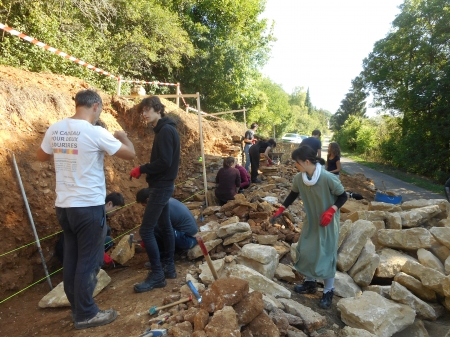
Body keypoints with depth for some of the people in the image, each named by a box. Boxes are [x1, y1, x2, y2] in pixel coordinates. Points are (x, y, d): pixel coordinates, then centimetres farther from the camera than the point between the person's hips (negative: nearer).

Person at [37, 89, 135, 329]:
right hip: (89, 206, -7)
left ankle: (77, 307, 34)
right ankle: (85, 314, 20)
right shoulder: (96, 132, -16)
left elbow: (41, 156, 19)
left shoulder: (55, 129, 3)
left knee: (71, 258, 18)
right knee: (88, 261, 6)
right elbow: (130, 154, -9)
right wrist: (122, 136, 9)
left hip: (63, 206, 7)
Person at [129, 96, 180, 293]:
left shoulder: (166, 130, -16)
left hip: (161, 186, -10)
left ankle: (157, 275, 4)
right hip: (162, 185, 10)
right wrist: (148, 172, 7)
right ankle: (169, 267, 27)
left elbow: (164, 162, -24)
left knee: (146, 230, -6)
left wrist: (141, 169, -14)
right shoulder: (163, 130, 14)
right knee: (164, 226, 15)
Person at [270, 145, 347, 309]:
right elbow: (293, 194, 6)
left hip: (327, 222, -5)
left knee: (327, 255, 3)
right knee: (305, 251, 13)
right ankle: (310, 283, 35)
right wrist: (280, 210, 1)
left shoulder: (328, 178, -29)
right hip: (310, 220, 6)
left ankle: (328, 291, 22)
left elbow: (343, 196, -14)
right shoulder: (298, 178, -13)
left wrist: (331, 211, -28)